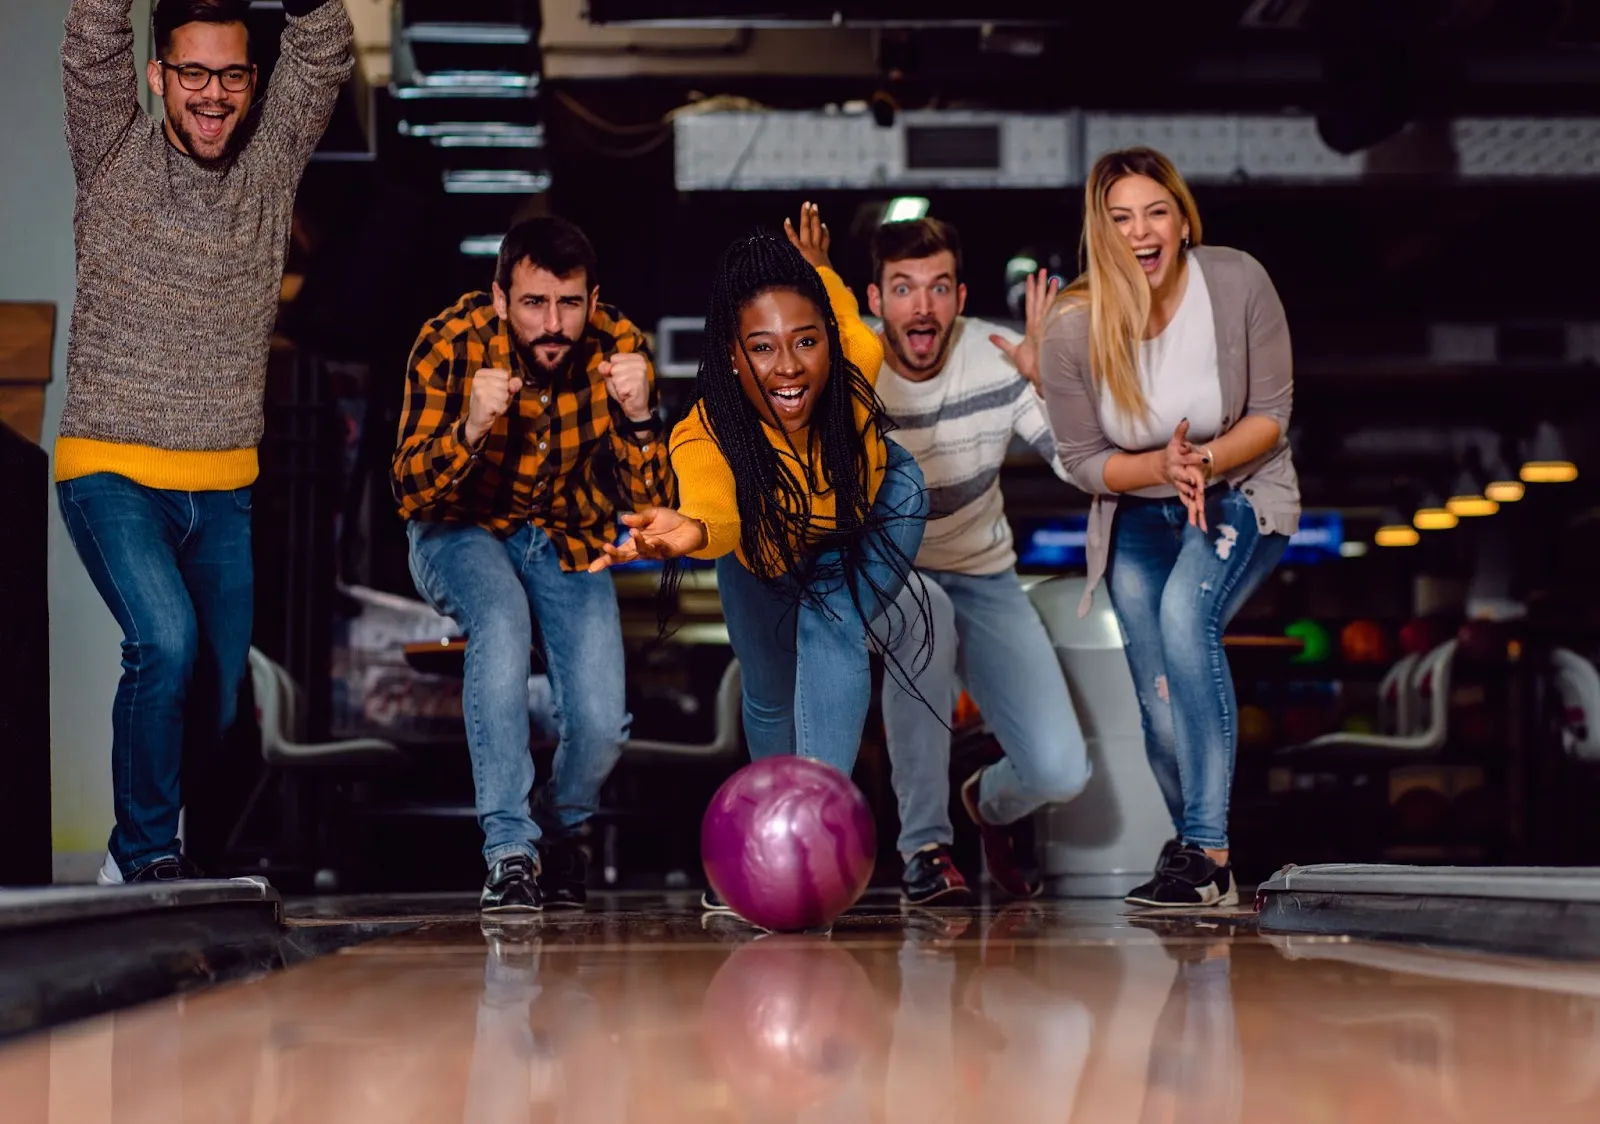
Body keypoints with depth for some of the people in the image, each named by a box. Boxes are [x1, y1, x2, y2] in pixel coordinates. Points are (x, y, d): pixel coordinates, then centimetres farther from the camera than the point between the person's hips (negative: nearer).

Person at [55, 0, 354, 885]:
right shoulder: (113, 156, -2)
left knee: (215, 702, 8)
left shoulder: (272, 162, 4)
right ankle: (147, 853, -7)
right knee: (166, 639, -26)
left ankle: (138, 845, 34)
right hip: (112, 470, -4)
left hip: (225, 487, 4)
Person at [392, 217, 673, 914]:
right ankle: (510, 850, -27)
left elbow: (654, 506, -22)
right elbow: (411, 496, -26)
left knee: (601, 725, -13)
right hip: (462, 531, -2)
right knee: (502, 617, -35)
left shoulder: (620, 350, -20)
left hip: (565, 539, 2)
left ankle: (561, 832, 23)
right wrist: (469, 430, -45)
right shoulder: (451, 344, -25)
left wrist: (638, 418, -41)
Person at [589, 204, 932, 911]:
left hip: (873, 513, 0)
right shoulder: (705, 434, -44)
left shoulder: (854, 367, -38)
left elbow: (850, 322, -11)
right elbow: (716, 508, -69)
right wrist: (691, 528, -88)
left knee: (831, 630, -27)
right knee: (769, 696, 14)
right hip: (764, 549, 1)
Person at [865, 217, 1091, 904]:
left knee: (1061, 772, -15)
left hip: (982, 577, 2)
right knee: (926, 615, -41)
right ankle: (924, 846, -22)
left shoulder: (999, 358, -14)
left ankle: (994, 802, 27)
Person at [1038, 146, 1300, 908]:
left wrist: (1204, 460, -28)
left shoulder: (1237, 283, -18)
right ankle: (1196, 852, 31)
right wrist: (1163, 466, -25)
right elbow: (1082, 460, -7)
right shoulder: (1073, 328, -17)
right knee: (1162, 705, 0)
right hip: (1137, 518, 3)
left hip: (1242, 495, -2)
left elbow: (1271, 416, -11)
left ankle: (1207, 854, -31)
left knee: (1186, 615, -32)